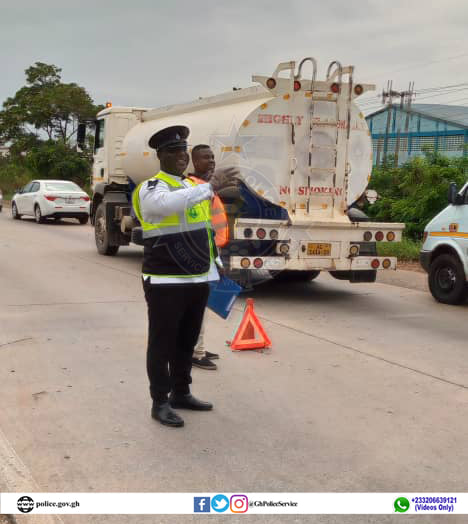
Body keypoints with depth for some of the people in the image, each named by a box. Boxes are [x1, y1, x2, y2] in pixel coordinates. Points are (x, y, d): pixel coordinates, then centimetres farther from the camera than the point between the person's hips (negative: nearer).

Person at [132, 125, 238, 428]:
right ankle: (160, 402, 10)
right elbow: (170, 203, -35)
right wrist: (211, 186, -36)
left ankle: (181, 393, 30)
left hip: (198, 280, 8)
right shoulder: (152, 188, -9)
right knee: (162, 344, 1)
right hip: (166, 282, -8)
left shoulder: (194, 187, 16)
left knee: (187, 341, 17)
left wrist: (211, 271, 20)